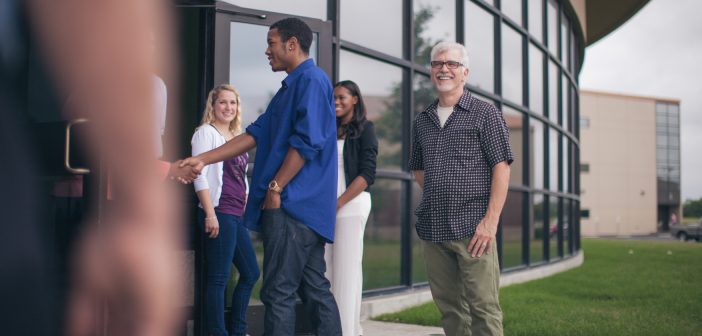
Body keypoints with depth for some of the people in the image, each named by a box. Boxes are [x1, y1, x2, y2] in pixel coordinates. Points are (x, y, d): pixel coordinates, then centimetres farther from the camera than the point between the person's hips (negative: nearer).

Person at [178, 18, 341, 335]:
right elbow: (255, 134, 19)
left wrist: (275, 188, -16)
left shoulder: (312, 79, -8)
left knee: (278, 292, -7)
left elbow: (306, 141, -18)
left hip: (294, 203, -10)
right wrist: (203, 159, 13)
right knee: (314, 289, 9)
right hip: (304, 204, 10)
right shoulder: (292, 86, 22)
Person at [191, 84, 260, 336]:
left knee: (251, 273, 14)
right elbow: (200, 175, -13)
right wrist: (210, 214, -19)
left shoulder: (236, 136, 19)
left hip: (237, 215, 9)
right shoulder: (206, 132, -3)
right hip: (219, 213, -9)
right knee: (219, 278, -6)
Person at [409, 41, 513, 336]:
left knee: (483, 307, -6)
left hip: (472, 227, -5)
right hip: (432, 229, 5)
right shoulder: (422, 121, 16)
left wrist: (491, 220, -14)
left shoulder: (484, 113, 2)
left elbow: (501, 167, -5)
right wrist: (437, 196, 8)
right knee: (449, 307, 9)